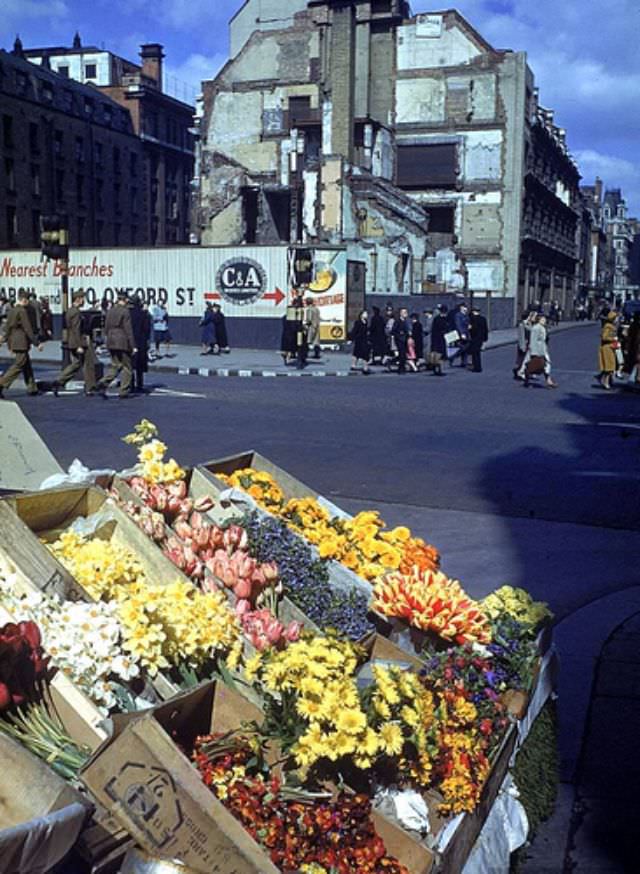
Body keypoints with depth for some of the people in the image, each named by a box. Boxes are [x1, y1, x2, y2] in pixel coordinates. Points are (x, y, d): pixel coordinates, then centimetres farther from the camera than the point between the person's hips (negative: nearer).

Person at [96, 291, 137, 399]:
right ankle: (124, 391, 7)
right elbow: (128, 330, -14)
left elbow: (106, 328, 12)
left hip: (111, 342, 7)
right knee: (126, 367, 6)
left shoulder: (110, 311, 8)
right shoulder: (125, 311, -12)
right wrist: (133, 346, -11)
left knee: (115, 366, 14)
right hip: (123, 343, -7)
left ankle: (103, 384, -6)